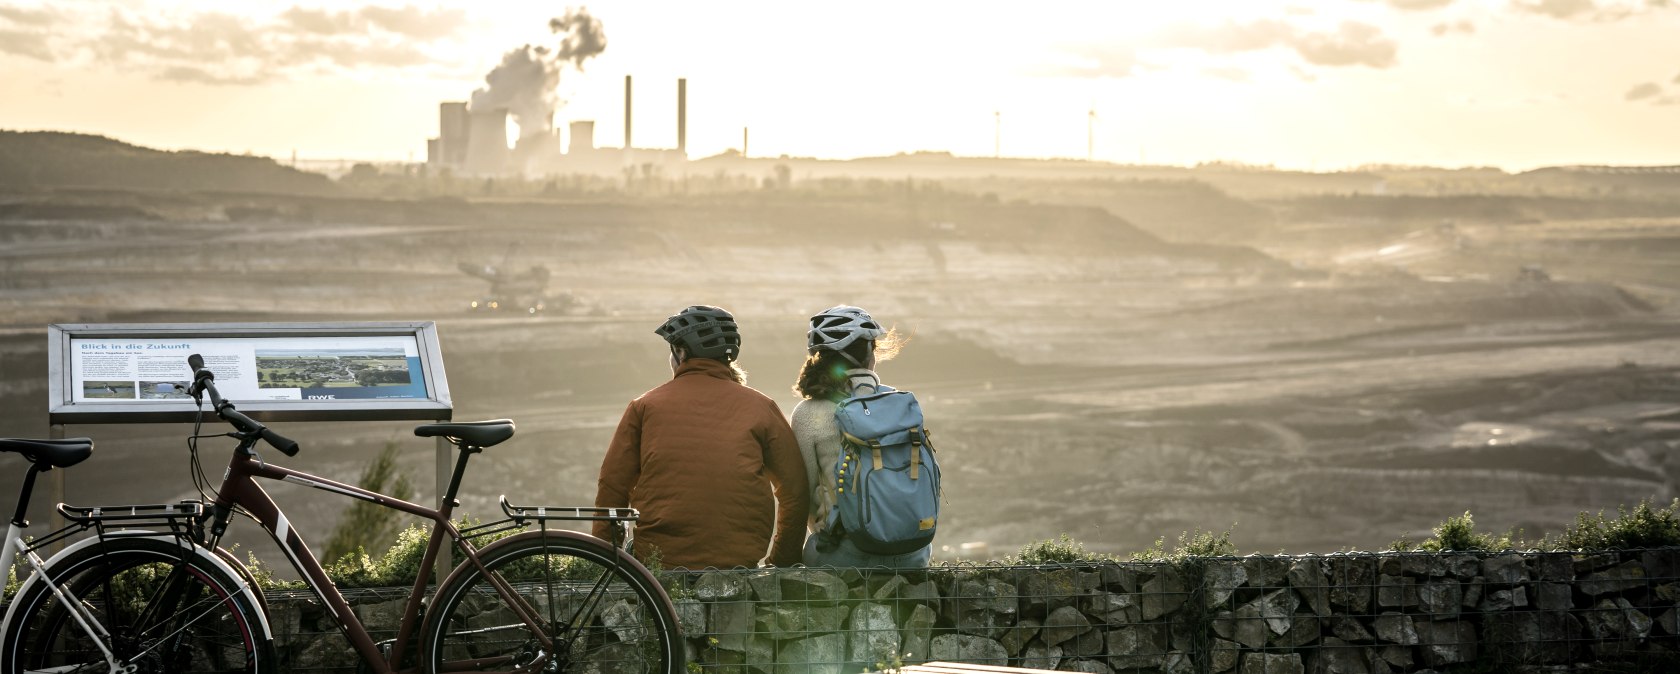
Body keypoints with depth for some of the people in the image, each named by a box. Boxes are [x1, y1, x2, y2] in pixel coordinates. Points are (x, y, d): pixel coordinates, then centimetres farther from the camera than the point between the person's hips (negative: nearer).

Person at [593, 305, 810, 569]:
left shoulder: (645, 406, 6)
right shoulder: (761, 408, 7)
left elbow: (612, 488, 3)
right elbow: (795, 491, 5)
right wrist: (783, 564, 14)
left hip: (656, 566, 0)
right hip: (739, 567, 0)